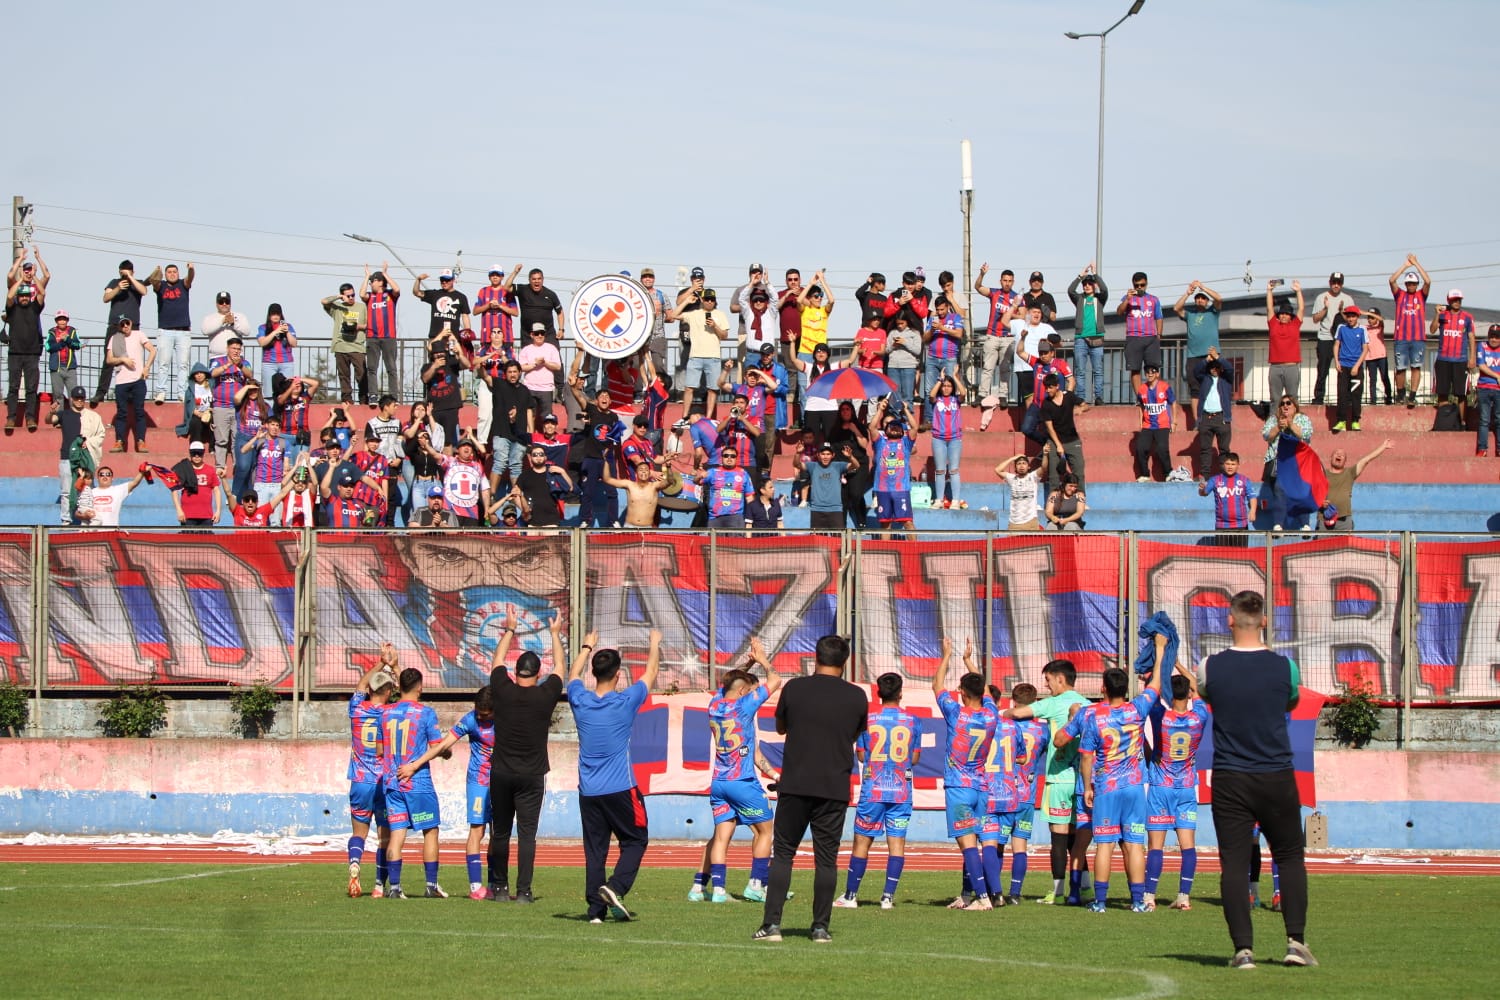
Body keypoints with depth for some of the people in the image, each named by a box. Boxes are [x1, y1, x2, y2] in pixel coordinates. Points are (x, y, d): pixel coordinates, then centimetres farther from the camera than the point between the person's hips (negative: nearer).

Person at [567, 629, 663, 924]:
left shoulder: (580, 701, 0)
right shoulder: (625, 702, -9)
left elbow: (573, 675, 23)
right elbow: (650, 673, 6)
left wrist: (586, 648, 38)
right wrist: (654, 645, 23)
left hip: (588, 792, 4)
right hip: (621, 789, -4)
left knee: (594, 849, 6)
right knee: (635, 841, 8)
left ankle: (596, 909, 2)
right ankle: (615, 887, -13)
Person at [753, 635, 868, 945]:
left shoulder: (794, 688, -2)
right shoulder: (856, 696, 0)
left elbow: (780, 727, 14)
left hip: (794, 785, -1)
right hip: (835, 789, 1)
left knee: (782, 854, 6)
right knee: (826, 859, 5)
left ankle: (772, 923, -1)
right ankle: (821, 927, 4)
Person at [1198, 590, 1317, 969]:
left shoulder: (1211, 667, -6)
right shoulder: (1284, 667, -5)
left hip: (1229, 780, 0)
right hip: (1277, 778, 0)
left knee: (1234, 863, 2)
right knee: (1290, 858, 13)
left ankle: (1243, 947, -6)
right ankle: (1296, 940, 5)